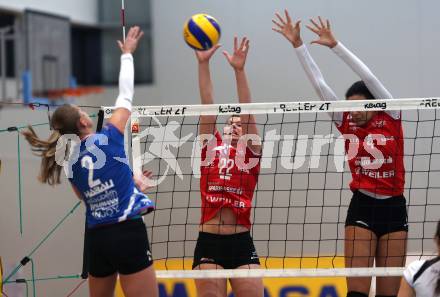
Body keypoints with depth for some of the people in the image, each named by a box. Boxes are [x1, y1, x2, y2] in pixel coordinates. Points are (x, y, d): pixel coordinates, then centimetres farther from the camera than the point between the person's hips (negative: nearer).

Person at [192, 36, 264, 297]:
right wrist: (203, 64, 0)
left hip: (241, 244, -1)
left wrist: (239, 70, -10)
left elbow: (247, 113, -1)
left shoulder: (251, 153, 9)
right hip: (208, 243, 1)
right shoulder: (211, 149, 13)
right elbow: (208, 106, 6)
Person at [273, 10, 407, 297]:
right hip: (362, 208, 1)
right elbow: (319, 83, 1)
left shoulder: (391, 117, -1)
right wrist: (298, 44, -3)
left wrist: (335, 45, -16)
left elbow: (369, 77, -11)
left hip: (393, 208, 0)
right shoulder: (346, 125, 3)